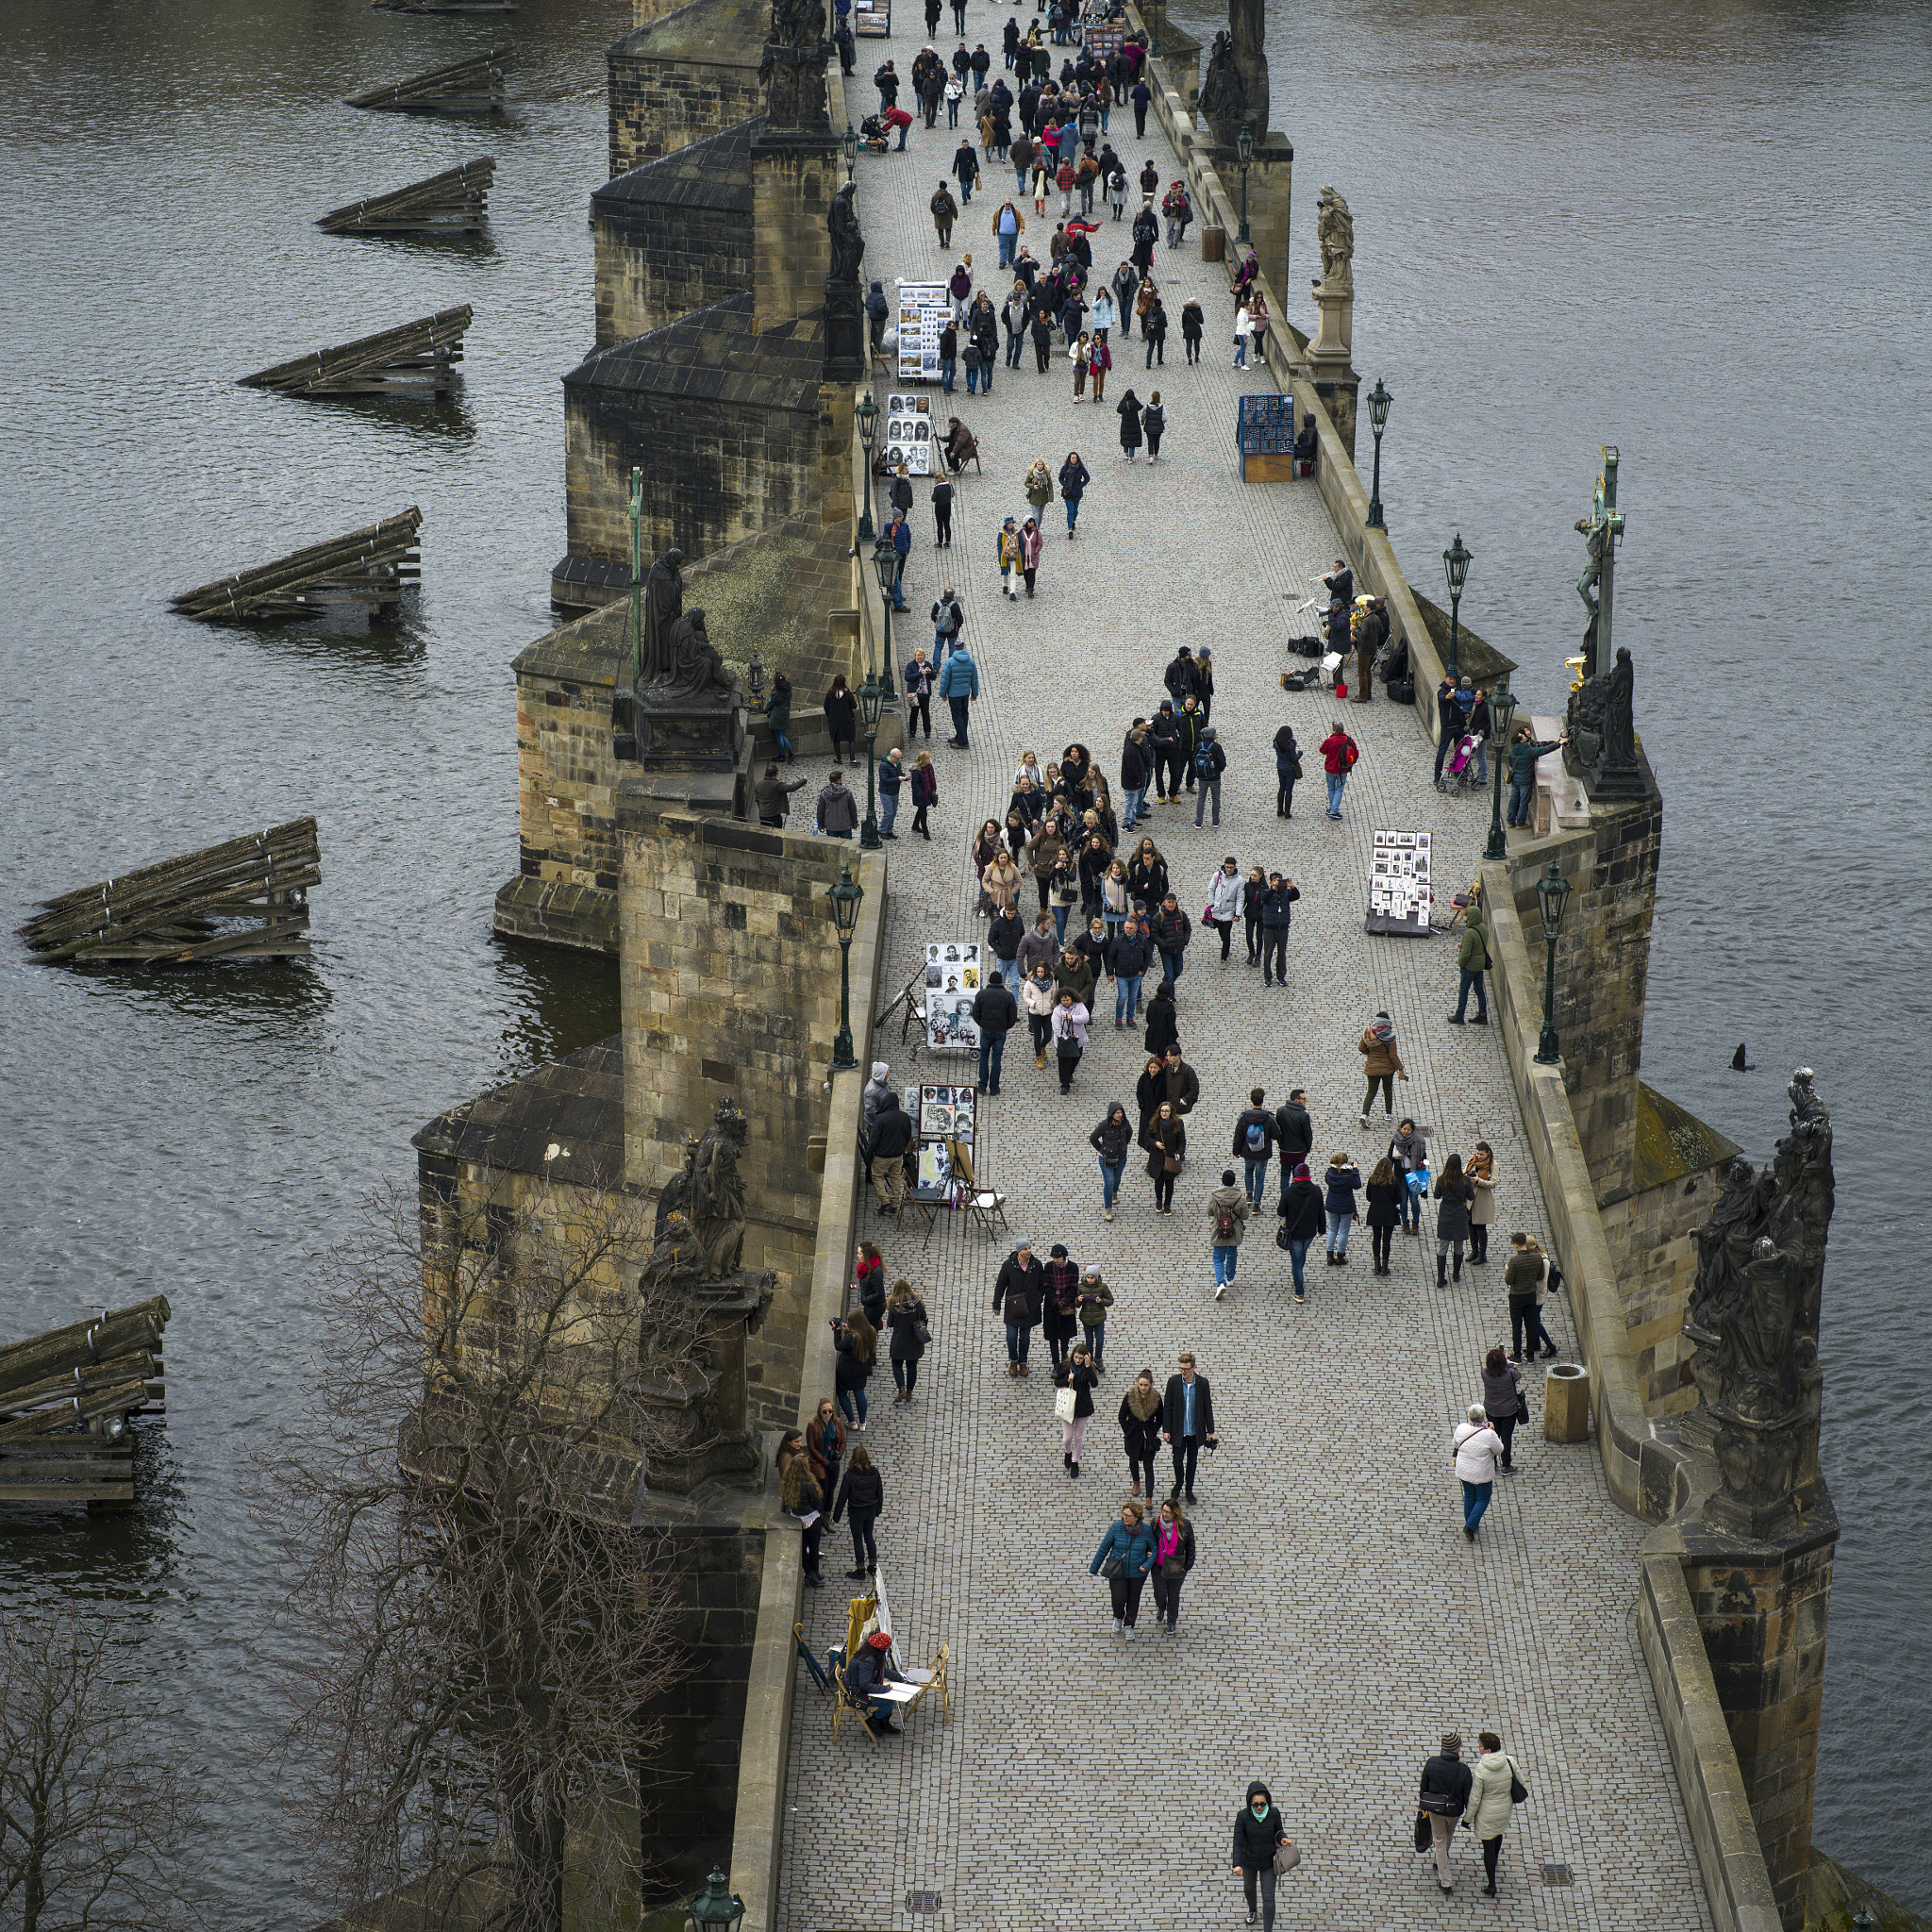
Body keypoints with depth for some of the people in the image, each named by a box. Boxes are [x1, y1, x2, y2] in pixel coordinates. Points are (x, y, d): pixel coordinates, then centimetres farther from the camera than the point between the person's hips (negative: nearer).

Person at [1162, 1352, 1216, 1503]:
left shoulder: (1202, 1383, -8)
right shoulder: (1173, 1381, -10)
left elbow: (1207, 1408, 0)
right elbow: (1167, 1407, -4)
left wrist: (1211, 1431, 2)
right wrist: (1166, 1430, -6)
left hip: (1195, 1432, 1)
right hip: (1178, 1431, -1)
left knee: (1192, 1461, 13)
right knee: (1178, 1461, 5)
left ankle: (1189, 1490, 30)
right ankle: (1179, 1484, 34)